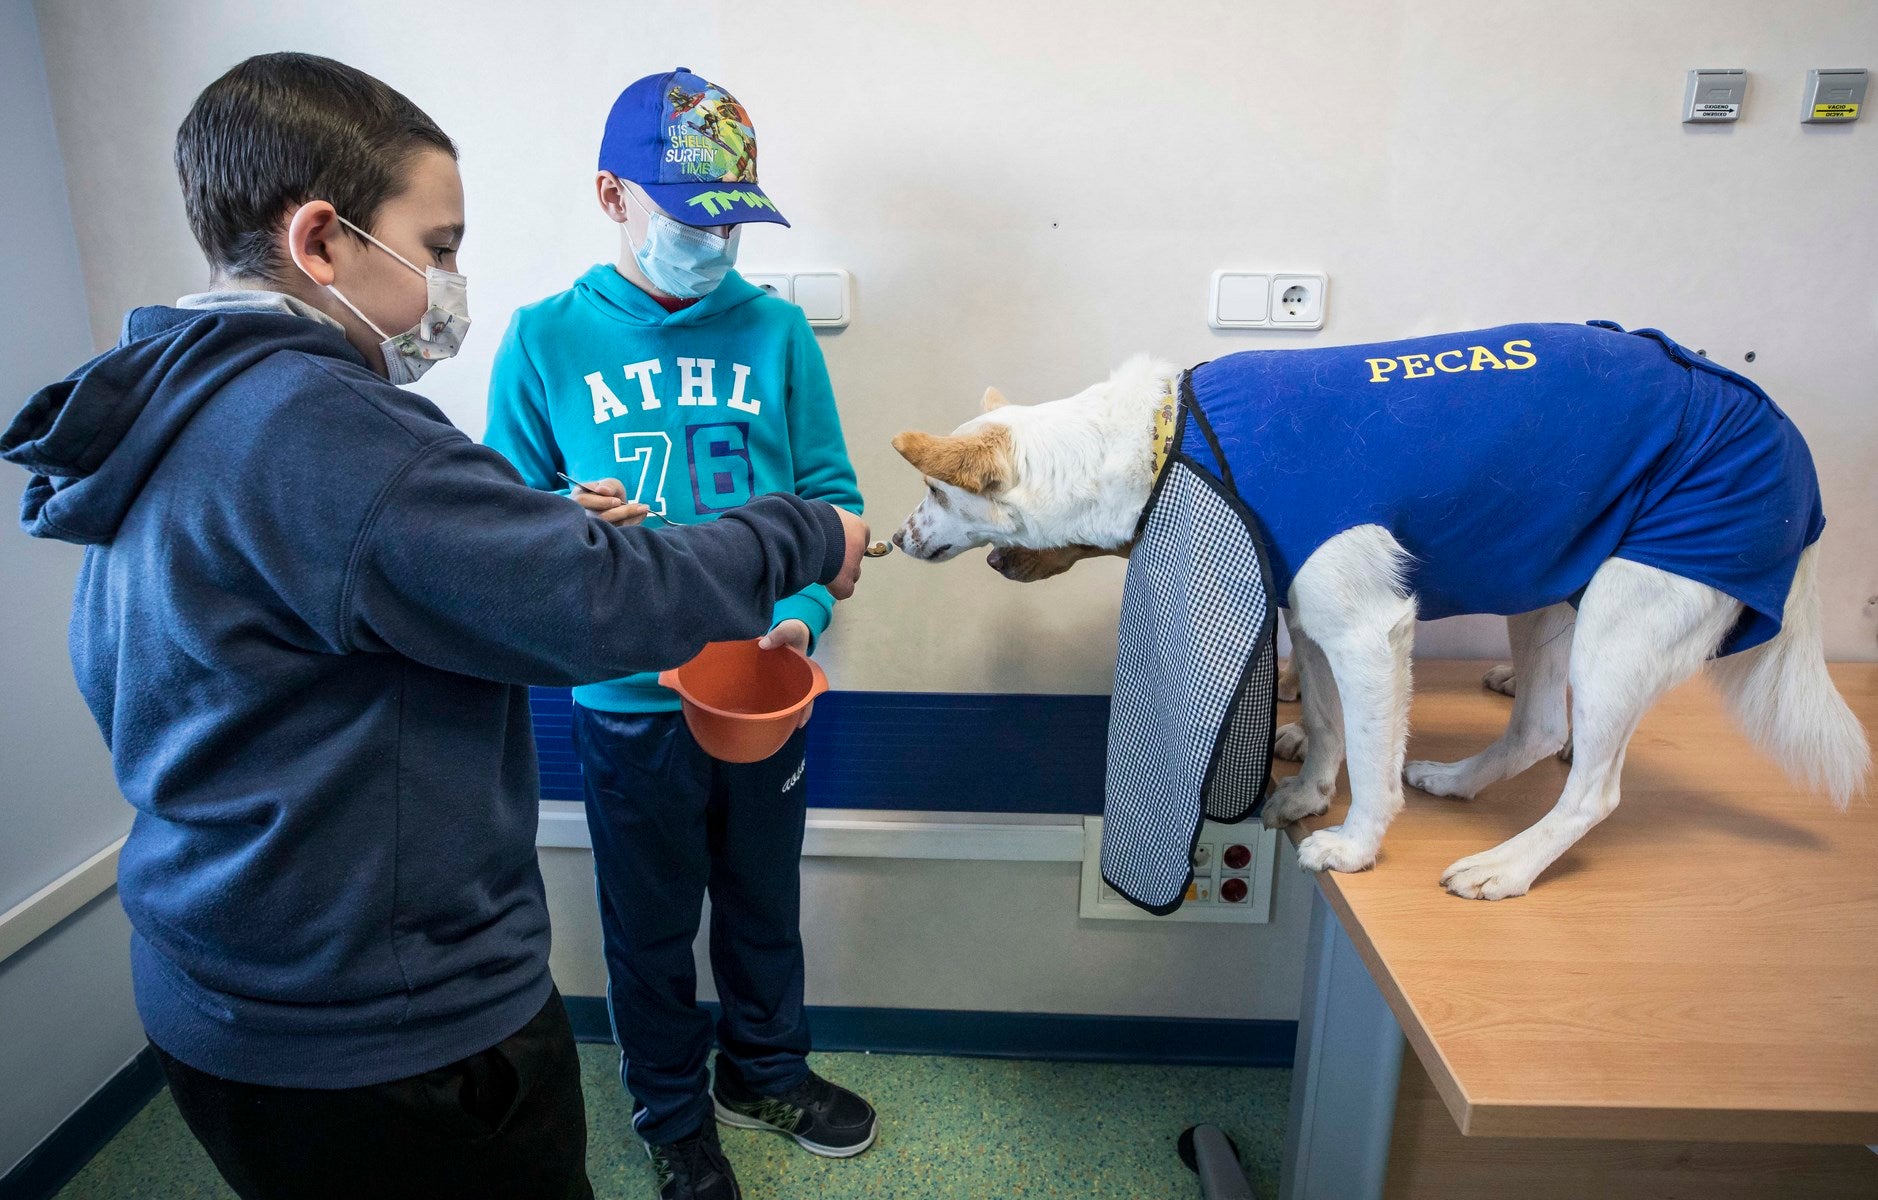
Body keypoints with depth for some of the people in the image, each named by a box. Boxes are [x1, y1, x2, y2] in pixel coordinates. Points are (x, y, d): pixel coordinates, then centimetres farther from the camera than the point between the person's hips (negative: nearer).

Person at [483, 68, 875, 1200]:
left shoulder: (776, 331, -3)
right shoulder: (546, 340, -6)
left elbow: (832, 496, -2)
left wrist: (802, 615, -19)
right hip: (627, 697, -1)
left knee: (765, 901, 20)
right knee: (651, 925, 17)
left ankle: (765, 1071, 47)